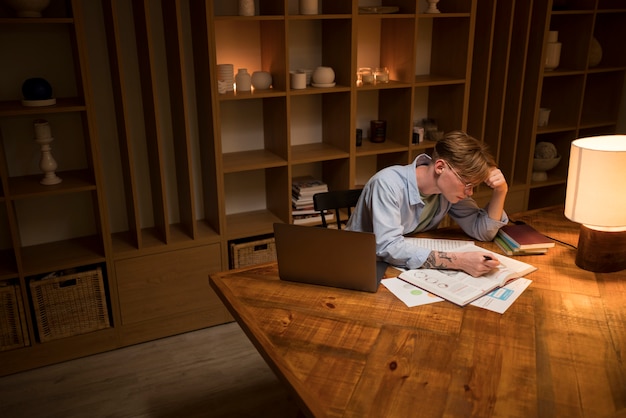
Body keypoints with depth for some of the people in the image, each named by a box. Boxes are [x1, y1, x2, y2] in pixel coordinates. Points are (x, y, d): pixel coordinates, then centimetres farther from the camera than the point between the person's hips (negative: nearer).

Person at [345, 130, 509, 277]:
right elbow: (388, 248, -36)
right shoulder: (389, 183, -27)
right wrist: (459, 261, -39)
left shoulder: (450, 189, -8)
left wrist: (500, 192, -17)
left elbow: (482, 232, -1)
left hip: (404, 270, 5)